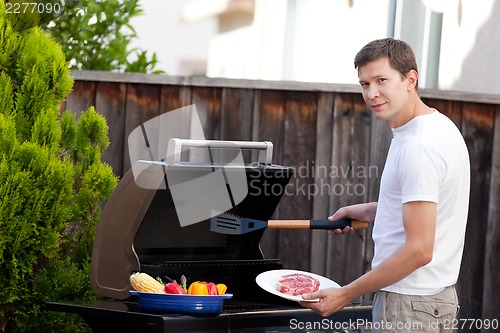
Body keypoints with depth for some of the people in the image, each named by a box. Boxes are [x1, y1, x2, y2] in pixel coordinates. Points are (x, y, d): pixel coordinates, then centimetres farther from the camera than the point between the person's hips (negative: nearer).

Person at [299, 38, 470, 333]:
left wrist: (347, 295, -21)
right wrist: (372, 211, 17)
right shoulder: (440, 125, 11)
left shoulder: (419, 147, -21)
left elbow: (419, 250, -25)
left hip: (409, 306, -10)